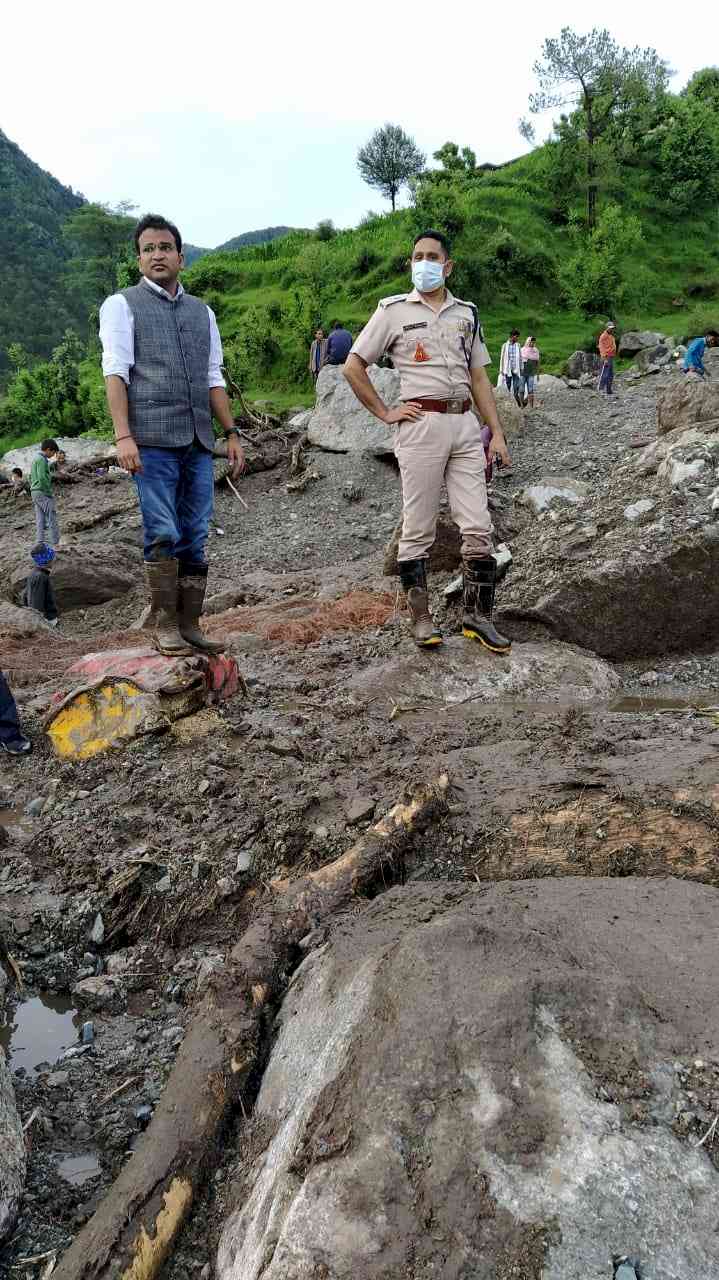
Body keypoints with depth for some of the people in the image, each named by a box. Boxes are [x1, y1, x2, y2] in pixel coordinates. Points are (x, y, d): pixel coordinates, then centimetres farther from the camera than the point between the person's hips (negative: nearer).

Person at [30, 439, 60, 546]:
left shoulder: (35, 459, 17)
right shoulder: (42, 460, -14)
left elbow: (31, 477, 22)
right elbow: (42, 477, -22)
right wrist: (49, 492, -16)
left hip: (35, 492, 10)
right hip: (43, 492, -10)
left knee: (40, 519, 8)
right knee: (52, 517, -6)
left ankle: (41, 542, 7)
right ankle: (55, 543, -7)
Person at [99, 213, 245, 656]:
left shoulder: (202, 312, 20)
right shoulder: (122, 305, 7)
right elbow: (116, 372, -3)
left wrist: (232, 433, 10)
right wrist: (123, 436, -14)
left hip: (199, 442, 4)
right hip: (153, 440, -4)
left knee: (195, 539, 2)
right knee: (163, 535, -10)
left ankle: (190, 624, 8)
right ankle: (164, 624, -1)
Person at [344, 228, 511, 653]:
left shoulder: (467, 313, 16)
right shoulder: (394, 310, 5)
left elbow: (479, 377, 17)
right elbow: (354, 366, 4)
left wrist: (497, 432, 9)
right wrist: (385, 412, -2)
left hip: (465, 424, 4)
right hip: (421, 425, -4)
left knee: (478, 527, 0)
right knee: (419, 529, 0)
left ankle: (479, 617, 8)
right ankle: (421, 618, 9)